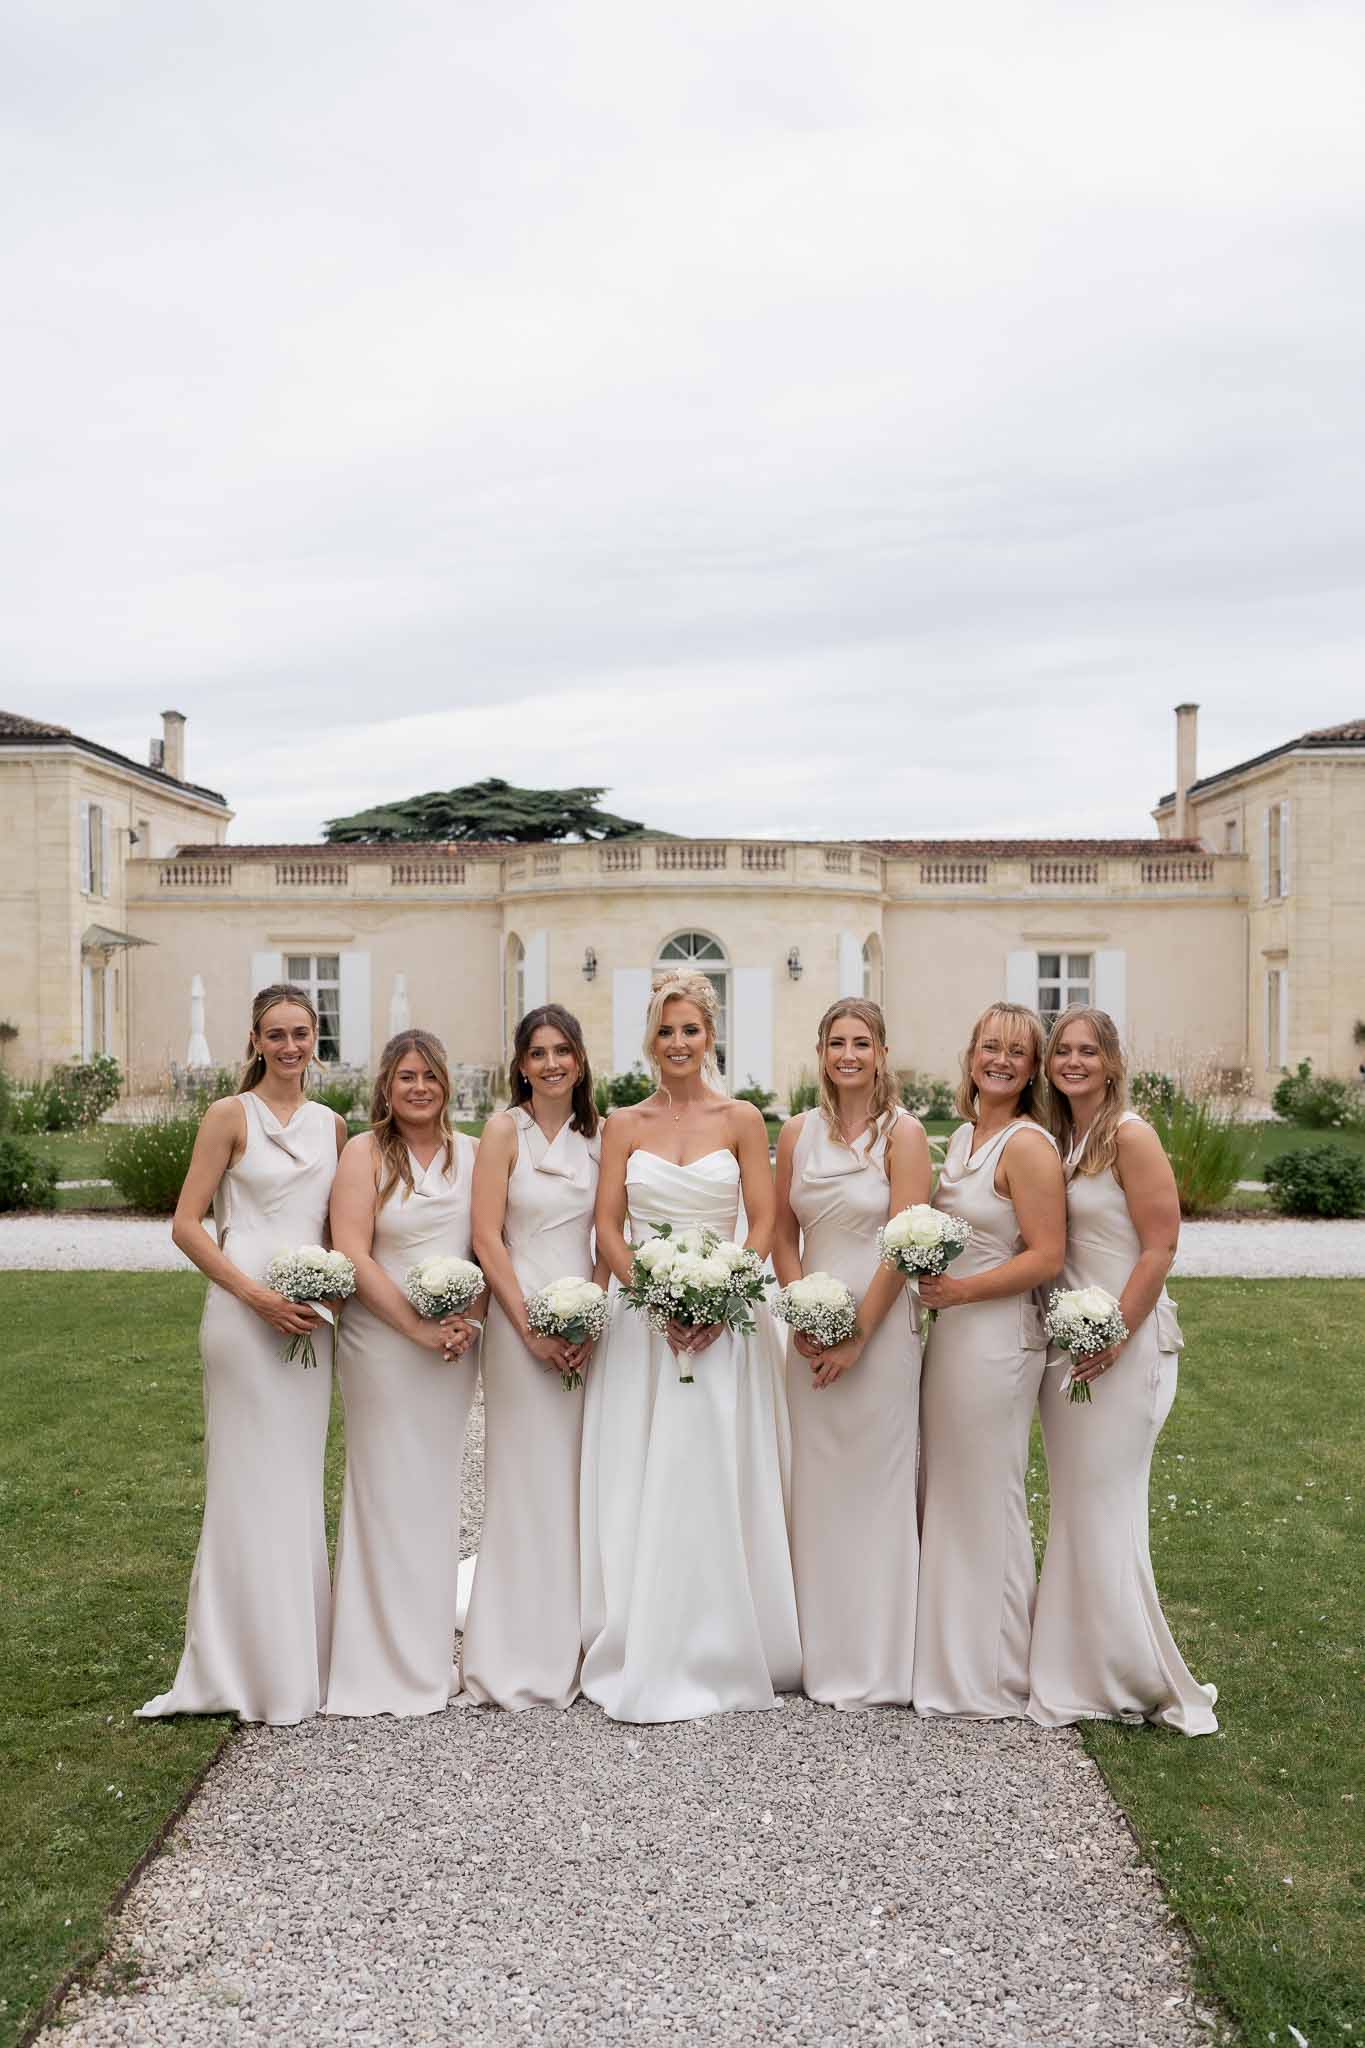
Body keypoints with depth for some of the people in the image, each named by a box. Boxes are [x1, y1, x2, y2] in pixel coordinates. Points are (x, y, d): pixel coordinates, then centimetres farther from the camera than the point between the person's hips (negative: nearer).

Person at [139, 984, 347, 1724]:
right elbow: (186, 1224, -7)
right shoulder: (230, 1115, -3)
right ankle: (248, 1668, 12)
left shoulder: (331, 1124, 12)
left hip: (310, 1318, 5)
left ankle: (297, 1658, 24)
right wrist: (259, 1295, -15)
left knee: (299, 1486, 12)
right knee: (247, 1484, -1)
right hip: (244, 1312, -5)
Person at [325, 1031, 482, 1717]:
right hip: (383, 1343, -4)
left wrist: (471, 1320, -7)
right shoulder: (365, 1153, -5)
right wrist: (419, 1328, -15)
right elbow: (353, 1255, -12)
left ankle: (433, 1654, 25)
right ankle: (387, 1664, 14)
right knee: (388, 1492, 1)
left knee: (438, 1492, 12)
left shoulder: (471, 1153, 7)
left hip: (456, 1345, 4)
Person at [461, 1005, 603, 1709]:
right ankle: (524, 1657, 11)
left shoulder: (599, 1134, 9)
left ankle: (574, 1640, 21)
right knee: (527, 1479, 0)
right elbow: (487, 1239, -8)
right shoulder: (504, 1131, -3)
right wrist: (533, 1329, -12)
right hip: (521, 1316, -4)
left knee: (580, 1477, 8)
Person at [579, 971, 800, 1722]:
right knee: (638, 1487, 2)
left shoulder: (742, 1119, 3)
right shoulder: (623, 1124, 7)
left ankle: (717, 1654, 13)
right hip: (641, 1320, 1)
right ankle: (643, 1657, 12)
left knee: (715, 1485, 0)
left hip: (724, 1318, -1)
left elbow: (764, 1225, -1)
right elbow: (608, 1228, 2)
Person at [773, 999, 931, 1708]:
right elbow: (783, 1235, 9)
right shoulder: (798, 1132, 8)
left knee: (877, 1487, 2)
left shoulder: (903, 1134, -6)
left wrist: (857, 1335, -13)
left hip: (881, 1326, -4)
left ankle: (876, 1663, 16)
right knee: (816, 1484, 10)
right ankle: (821, 1653, 24)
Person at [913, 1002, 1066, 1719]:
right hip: (951, 1330, 9)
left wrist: (959, 1289, -18)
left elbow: (1046, 1257, -17)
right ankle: (951, 1658, 28)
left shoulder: (1028, 1145, -13)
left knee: (986, 1499, 3)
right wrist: (934, 1289, 7)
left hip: (998, 1335, -8)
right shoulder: (962, 1136, 13)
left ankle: (992, 1678, 18)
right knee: (945, 1494, 14)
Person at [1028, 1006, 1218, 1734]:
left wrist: (1116, 1336, -18)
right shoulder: (1058, 1139, 10)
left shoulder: (1130, 1136, -13)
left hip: (1123, 1340, -7)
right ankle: (1080, 1674, 25)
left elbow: (1160, 1246, -16)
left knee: (1103, 1509, 0)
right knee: (1073, 1508, 13)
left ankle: (1140, 1679, 16)